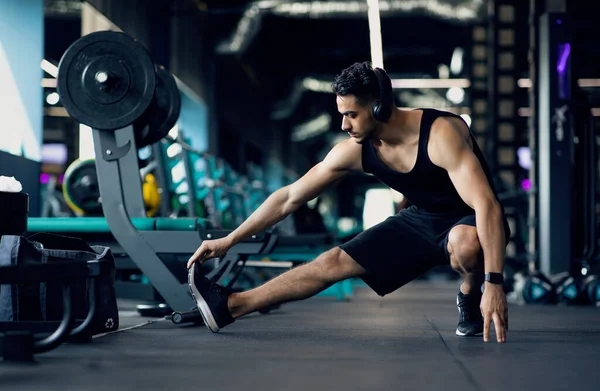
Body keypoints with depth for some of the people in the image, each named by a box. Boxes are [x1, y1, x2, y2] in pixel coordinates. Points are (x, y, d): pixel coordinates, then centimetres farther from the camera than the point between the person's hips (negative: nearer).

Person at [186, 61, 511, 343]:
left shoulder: (441, 134, -32)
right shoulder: (355, 151, -12)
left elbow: (486, 205, -37)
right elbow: (290, 197, -4)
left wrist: (493, 282, -44)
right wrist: (229, 241, -5)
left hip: (470, 221, -5)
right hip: (421, 220, 6)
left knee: (464, 243, -41)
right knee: (334, 262, -2)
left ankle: (471, 298, -7)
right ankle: (229, 307, 2)